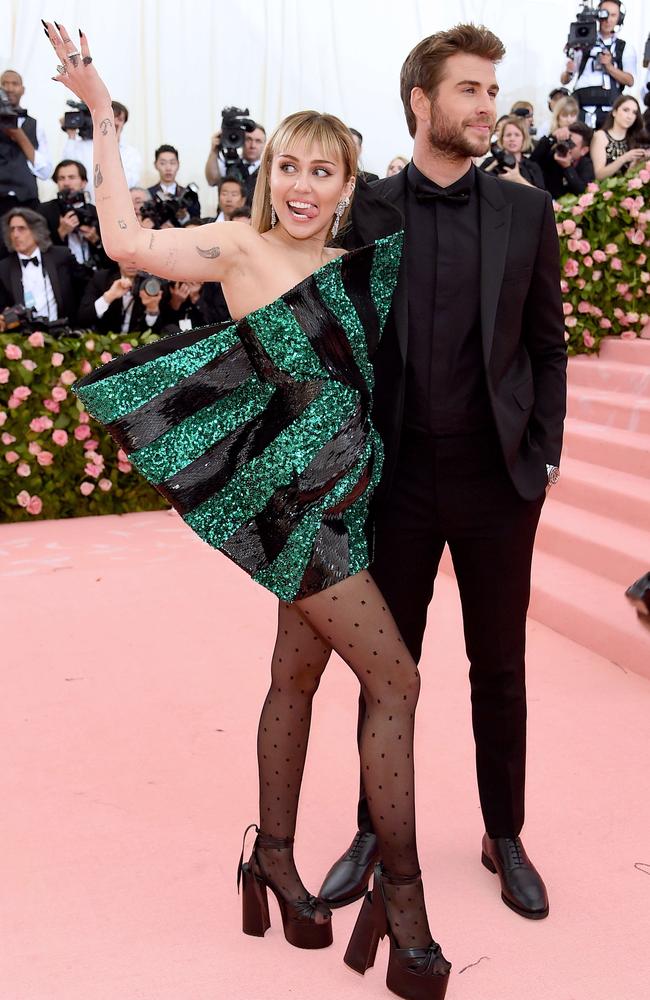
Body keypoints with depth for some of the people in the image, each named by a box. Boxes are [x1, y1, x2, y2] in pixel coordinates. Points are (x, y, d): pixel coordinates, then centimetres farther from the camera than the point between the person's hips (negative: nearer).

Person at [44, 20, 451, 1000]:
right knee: (395, 678, -8)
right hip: (294, 496, -7)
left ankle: (275, 858, 30)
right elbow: (126, 239, -15)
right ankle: (402, 890, 6)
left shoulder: (352, 262, 10)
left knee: (298, 675, 15)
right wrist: (101, 114, -9)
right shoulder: (239, 247, -7)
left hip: (345, 496, 7)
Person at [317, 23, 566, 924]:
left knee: (499, 668, 12)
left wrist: (545, 455, 0)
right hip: (399, 476, 0)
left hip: (499, 478, 1)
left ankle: (505, 836, 31)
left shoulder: (526, 210, 3)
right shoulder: (366, 210, 0)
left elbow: (548, 342, 7)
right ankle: (375, 832, 29)